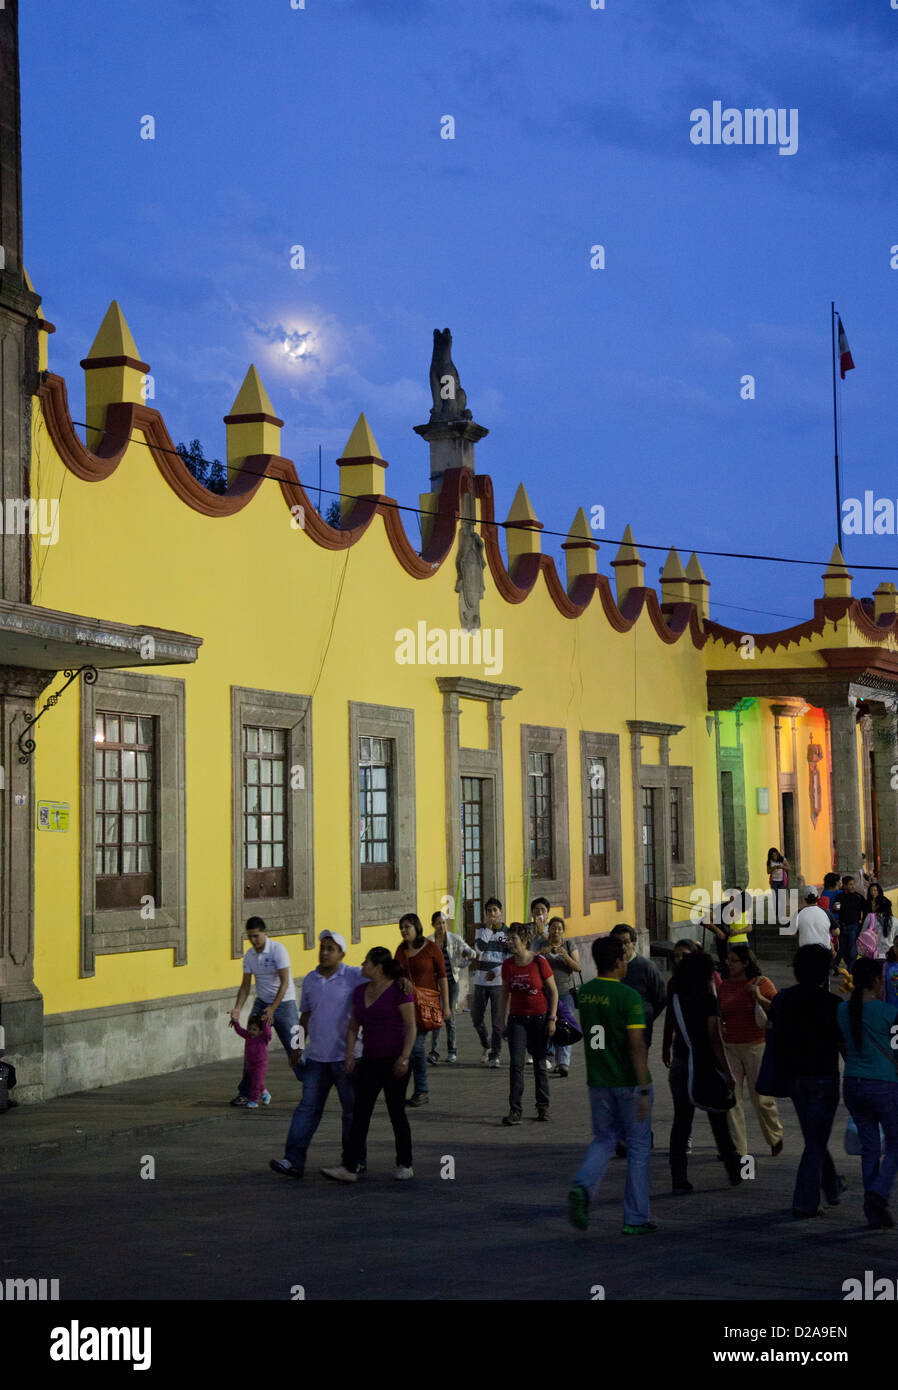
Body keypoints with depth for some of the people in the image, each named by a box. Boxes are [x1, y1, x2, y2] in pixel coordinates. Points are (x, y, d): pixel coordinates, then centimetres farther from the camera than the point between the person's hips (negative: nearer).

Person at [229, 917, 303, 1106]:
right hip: (261, 1003, 5)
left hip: (283, 1003, -5)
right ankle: (245, 1093, 7)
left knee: (293, 1048, -5)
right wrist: (237, 1009, -8)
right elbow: (245, 985, 6)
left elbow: (285, 982, -18)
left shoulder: (278, 950, -16)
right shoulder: (249, 955, 2)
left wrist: (273, 1008, -22)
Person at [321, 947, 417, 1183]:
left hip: (394, 1061, -6)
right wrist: (349, 1054, 1)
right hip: (370, 1061, 6)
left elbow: (411, 1027, -11)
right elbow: (353, 1027, 14)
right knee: (360, 1112, -1)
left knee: (396, 1112, 1)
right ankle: (349, 1168, -4)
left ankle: (404, 1165, 15)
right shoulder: (360, 991, 10)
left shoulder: (398, 991, -10)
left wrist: (405, 1057, -20)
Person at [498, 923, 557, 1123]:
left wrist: (552, 1018, -7)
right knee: (516, 1064, -8)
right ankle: (515, 1111, -10)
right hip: (517, 1019, 2)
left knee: (539, 1064, 8)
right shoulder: (507, 965, 1)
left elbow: (553, 992, -3)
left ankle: (543, 1107, 22)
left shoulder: (540, 962, -9)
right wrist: (502, 1022, 10)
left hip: (539, 1018, -2)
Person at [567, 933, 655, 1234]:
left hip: (598, 1082, 5)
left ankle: (582, 1187, -11)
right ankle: (636, 1218, 11)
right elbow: (637, 1045, -20)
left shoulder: (585, 993, 3)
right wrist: (644, 1091, -20)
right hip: (629, 1082, -5)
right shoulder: (628, 996, -16)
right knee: (638, 1147, 8)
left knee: (604, 1140, 17)